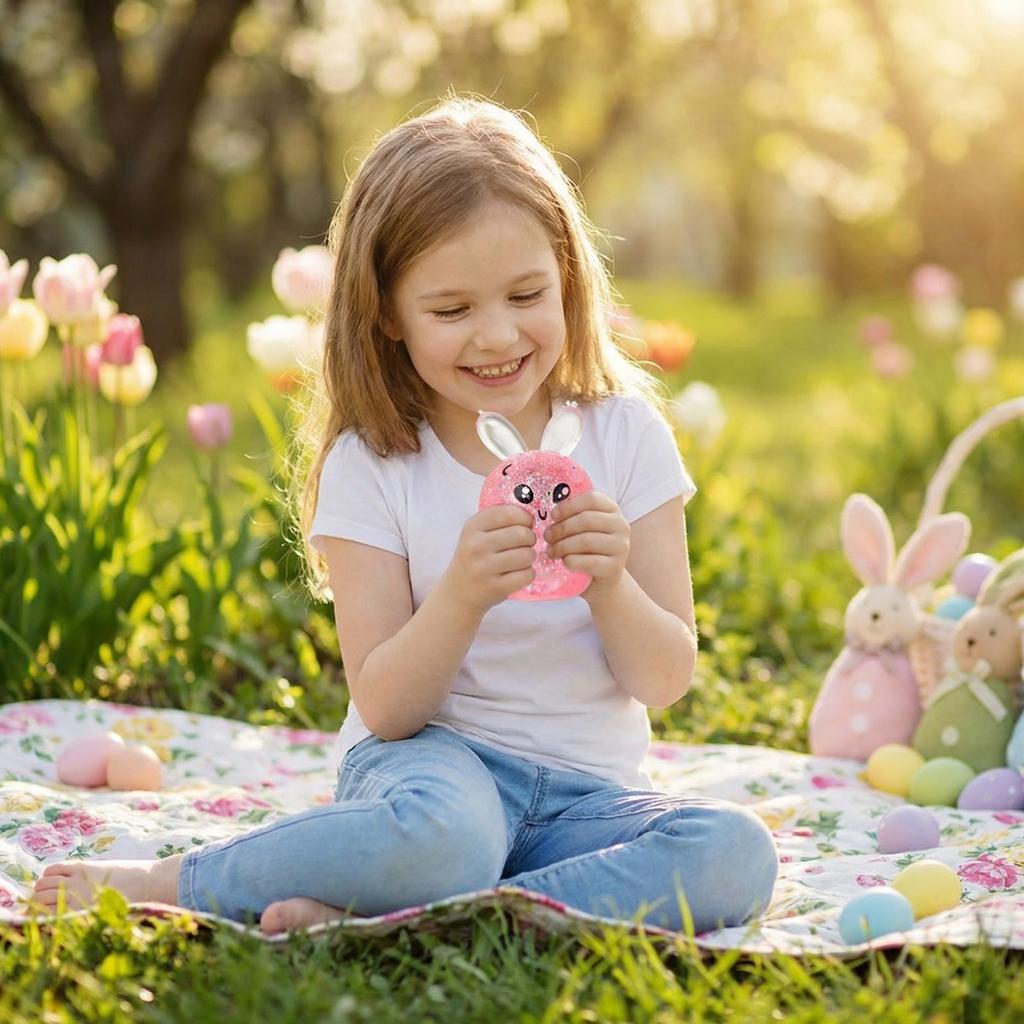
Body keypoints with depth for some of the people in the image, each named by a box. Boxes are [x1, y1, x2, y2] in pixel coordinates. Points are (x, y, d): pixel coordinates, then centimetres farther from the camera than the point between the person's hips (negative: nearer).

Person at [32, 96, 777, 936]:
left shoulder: (624, 433, 0)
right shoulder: (372, 465, -5)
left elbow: (666, 682, -1)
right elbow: (386, 709, -9)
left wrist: (609, 583, -21)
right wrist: (462, 595, -26)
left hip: (584, 789, 4)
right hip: (437, 758, -3)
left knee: (736, 852, -28)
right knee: (442, 834, -39)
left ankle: (365, 920, -25)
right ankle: (170, 883, -14)